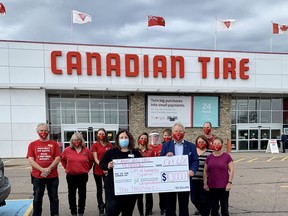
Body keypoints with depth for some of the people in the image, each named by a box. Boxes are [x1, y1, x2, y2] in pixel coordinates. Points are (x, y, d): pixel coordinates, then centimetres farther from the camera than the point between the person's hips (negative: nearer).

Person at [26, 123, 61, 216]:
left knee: (54, 198, 8)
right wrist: (42, 170, -17)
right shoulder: (32, 144, 5)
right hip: (37, 176, 0)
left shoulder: (54, 144, 4)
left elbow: (57, 158, -3)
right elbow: (31, 160, -4)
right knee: (37, 198, 10)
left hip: (53, 176, 0)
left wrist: (48, 169, -17)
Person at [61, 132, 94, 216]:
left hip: (83, 176, 0)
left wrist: (87, 169, 5)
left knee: (82, 194, 10)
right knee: (71, 194, 10)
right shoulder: (67, 150, -5)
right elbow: (62, 159, 11)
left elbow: (91, 160, 11)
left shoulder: (86, 151, -2)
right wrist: (66, 167, 4)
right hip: (71, 176, 0)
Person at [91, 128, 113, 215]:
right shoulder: (95, 145, 0)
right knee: (99, 189, 8)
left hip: (107, 170, 1)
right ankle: (101, 209, 18)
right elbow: (95, 159, -6)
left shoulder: (109, 145, 6)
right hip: (98, 170, -1)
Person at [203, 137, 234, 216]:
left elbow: (231, 170, -3)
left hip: (224, 186, -3)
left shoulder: (227, 156, -2)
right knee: (214, 208, 10)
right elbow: (205, 171, 10)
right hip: (212, 187, 3)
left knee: (224, 207, 4)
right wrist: (205, 183, 4)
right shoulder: (209, 157, 6)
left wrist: (229, 182, -10)